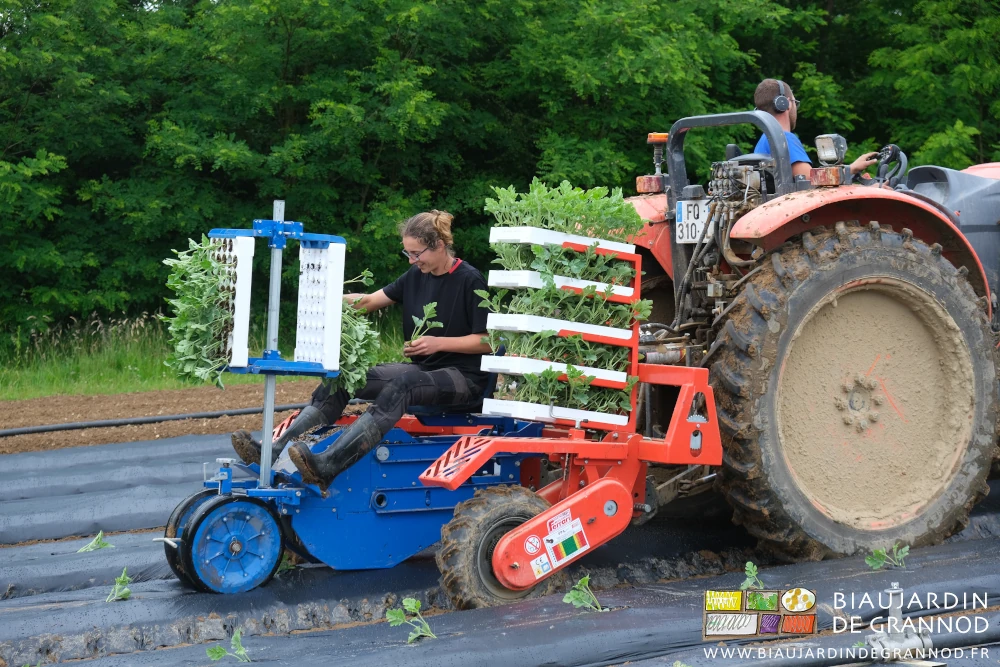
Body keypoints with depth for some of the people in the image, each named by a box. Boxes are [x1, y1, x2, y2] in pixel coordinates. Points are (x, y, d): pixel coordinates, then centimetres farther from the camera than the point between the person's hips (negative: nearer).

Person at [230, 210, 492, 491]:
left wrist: (439, 343, -21)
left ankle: (326, 467, -52)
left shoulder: (469, 281, -10)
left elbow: (488, 341, -11)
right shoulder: (416, 276, 10)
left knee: (402, 384, -38)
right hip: (422, 368, 8)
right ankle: (275, 452, -25)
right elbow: (368, 301, 12)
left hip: (463, 376, -8)